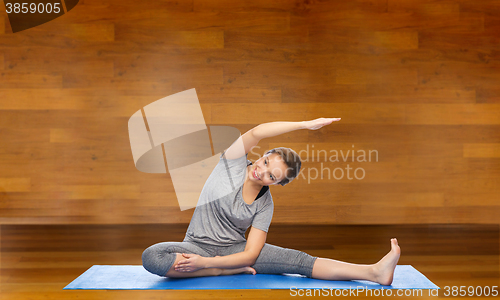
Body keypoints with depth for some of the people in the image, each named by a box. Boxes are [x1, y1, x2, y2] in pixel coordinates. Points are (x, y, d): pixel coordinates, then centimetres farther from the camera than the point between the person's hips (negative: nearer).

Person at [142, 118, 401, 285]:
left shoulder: (265, 206, -6)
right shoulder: (233, 163, -10)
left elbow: (251, 255, -15)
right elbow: (257, 133, -30)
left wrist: (206, 263, -27)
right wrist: (307, 124, -32)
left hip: (234, 249, 1)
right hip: (198, 245, -1)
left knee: (297, 260, -20)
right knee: (152, 256, -34)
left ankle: (374, 272, -25)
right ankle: (229, 271, -22)